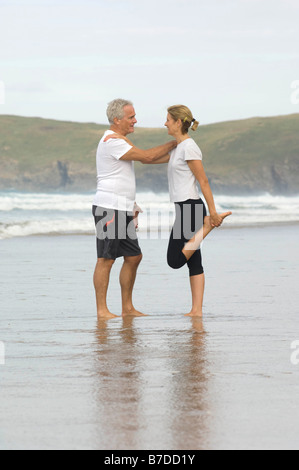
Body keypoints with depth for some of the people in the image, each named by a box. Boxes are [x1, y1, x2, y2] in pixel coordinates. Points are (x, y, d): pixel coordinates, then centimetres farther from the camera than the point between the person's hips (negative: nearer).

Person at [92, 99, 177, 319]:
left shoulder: (118, 140, 19)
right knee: (106, 259, -7)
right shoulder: (111, 141, -14)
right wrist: (174, 144, -6)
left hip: (123, 210, 10)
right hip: (109, 208, -10)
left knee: (134, 257, 9)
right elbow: (147, 156, -17)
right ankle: (102, 310, -4)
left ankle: (127, 307, 15)